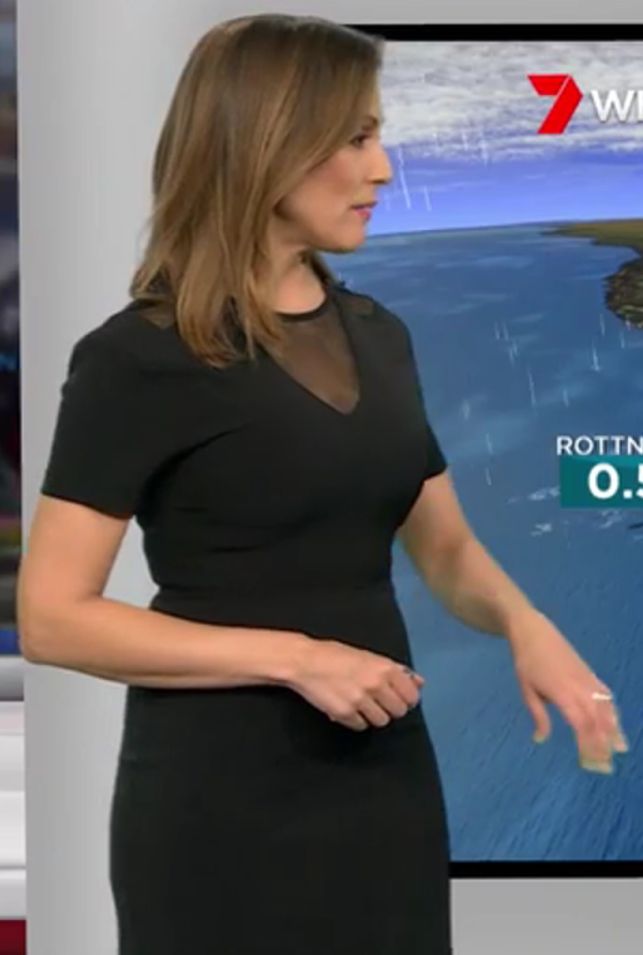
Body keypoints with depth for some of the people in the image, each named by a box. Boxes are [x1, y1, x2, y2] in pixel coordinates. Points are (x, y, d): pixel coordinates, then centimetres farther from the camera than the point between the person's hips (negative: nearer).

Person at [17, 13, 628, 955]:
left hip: (384, 784, 6)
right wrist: (293, 657, -20)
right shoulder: (140, 358, -12)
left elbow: (445, 546, 16)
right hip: (225, 805, -6)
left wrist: (523, 621, -6)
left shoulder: (377, 335, 8)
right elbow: (53, 619, -15)